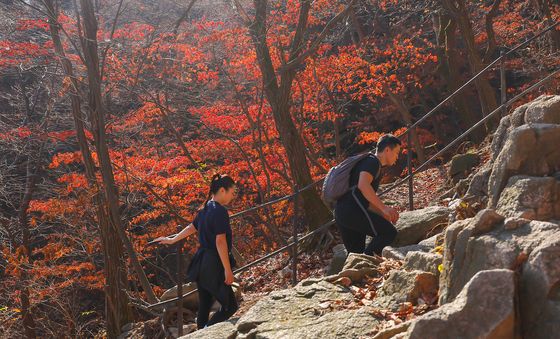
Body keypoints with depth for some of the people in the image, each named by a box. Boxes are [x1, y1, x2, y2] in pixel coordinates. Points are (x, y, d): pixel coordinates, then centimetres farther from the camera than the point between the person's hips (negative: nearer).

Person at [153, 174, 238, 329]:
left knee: (204, 305, 13)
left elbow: (191, 228, 25)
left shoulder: (205, 208, 10)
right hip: (213, 265, -9)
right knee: (230, 306, -2)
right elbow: (220, 242, -21)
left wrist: (172, 240, 41)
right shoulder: (220, 211, -16)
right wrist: (228, 270, -18)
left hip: (202, 263, 9)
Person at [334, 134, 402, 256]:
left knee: (356, 254, 14)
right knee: (389, 232, -12)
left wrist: (384, 214, 20)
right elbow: (363, 185, -21)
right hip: (353, 210, -10)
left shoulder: (372, 164, 29)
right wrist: (384, 207, -19)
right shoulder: (372, 161, -2)